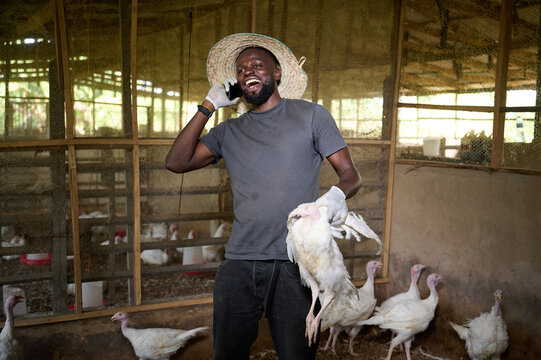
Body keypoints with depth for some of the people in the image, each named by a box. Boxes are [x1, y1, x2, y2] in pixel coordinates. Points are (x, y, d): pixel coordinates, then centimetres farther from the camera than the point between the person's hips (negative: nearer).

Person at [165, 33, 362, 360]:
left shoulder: (311, 115, 7)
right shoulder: (229, 131, 14)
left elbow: (350, 173, 3)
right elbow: (176, 162, 3)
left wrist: (337, 195, -21)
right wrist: (209, 106, 4)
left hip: (296, 263, -2)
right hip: (240, 263, 3)